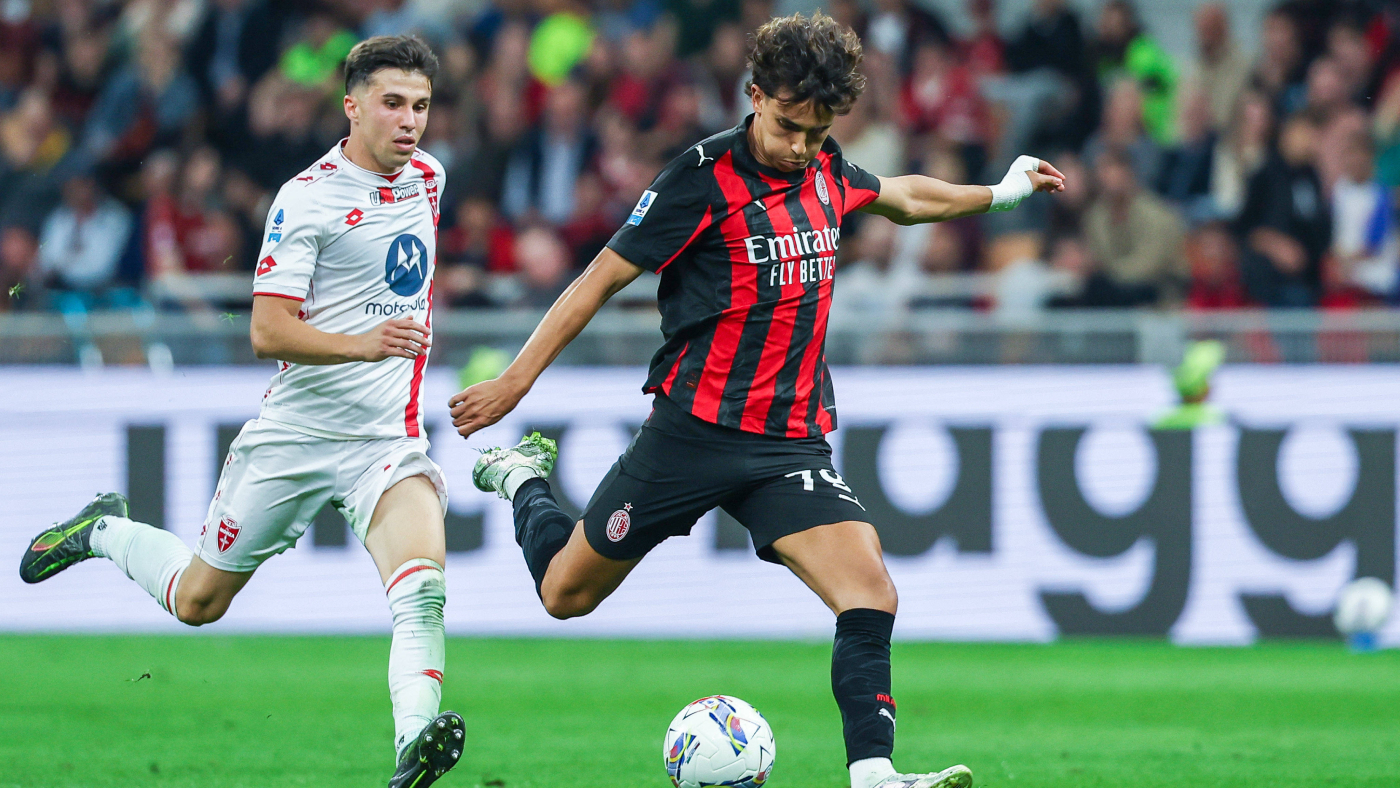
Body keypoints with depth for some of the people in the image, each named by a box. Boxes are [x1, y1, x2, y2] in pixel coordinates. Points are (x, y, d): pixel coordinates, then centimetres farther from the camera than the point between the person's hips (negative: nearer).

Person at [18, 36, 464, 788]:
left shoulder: (427, 176, 7)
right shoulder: (306, 198, -13)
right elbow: (267, 332, -20)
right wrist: (361, 344, -34)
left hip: (387, 441, 3)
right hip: (294, 434, -3)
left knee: (422, 586, -27)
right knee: (197, 601, 14)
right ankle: (104, 532, 43)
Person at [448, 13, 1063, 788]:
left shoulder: (825, 172, 6)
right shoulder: (705, 176, -12)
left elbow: (900, 196, 32)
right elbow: (601, 279, -8)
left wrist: (999, 193, 35)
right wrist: (513, 383, -8)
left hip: (792, 442, 4)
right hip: (695, 428, -4)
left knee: (868, 591, -19)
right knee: (566, 594, 10)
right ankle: (522, 480, 41)